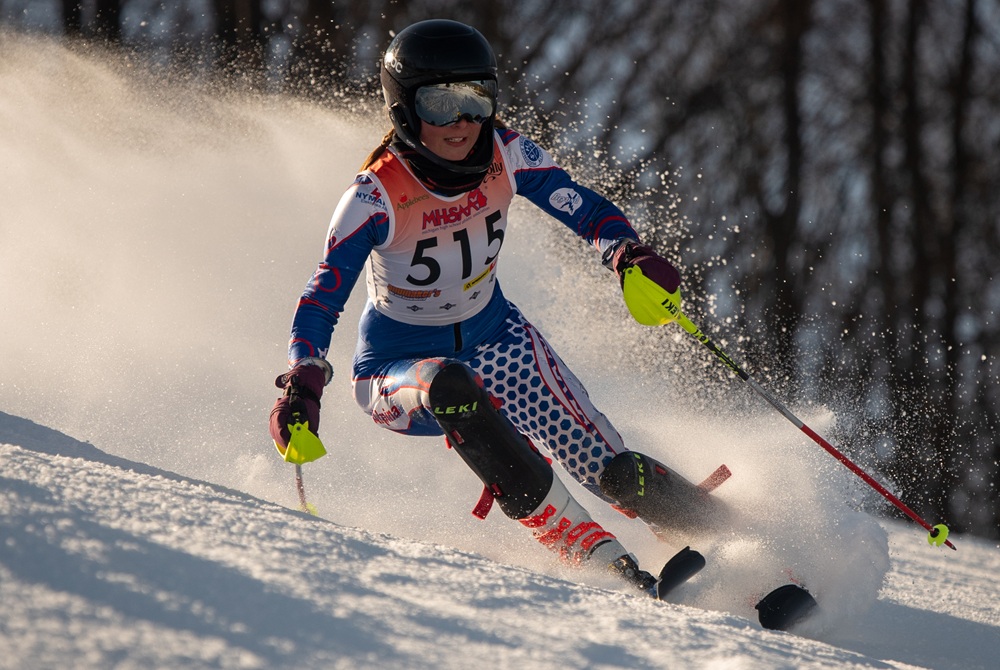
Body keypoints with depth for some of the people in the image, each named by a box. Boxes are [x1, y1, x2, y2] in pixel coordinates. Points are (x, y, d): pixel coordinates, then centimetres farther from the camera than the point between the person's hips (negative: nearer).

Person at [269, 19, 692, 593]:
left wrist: (630, 256, -29)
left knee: (618, 474, -15)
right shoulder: (377, 195, -24)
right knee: (449, 386, -40)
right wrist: (301, 391, -40)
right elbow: (323, 299, -26)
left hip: (494, 338, 4)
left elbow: (585, 209, -8)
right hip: (399, 369, -4)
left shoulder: (505, 157, -13)